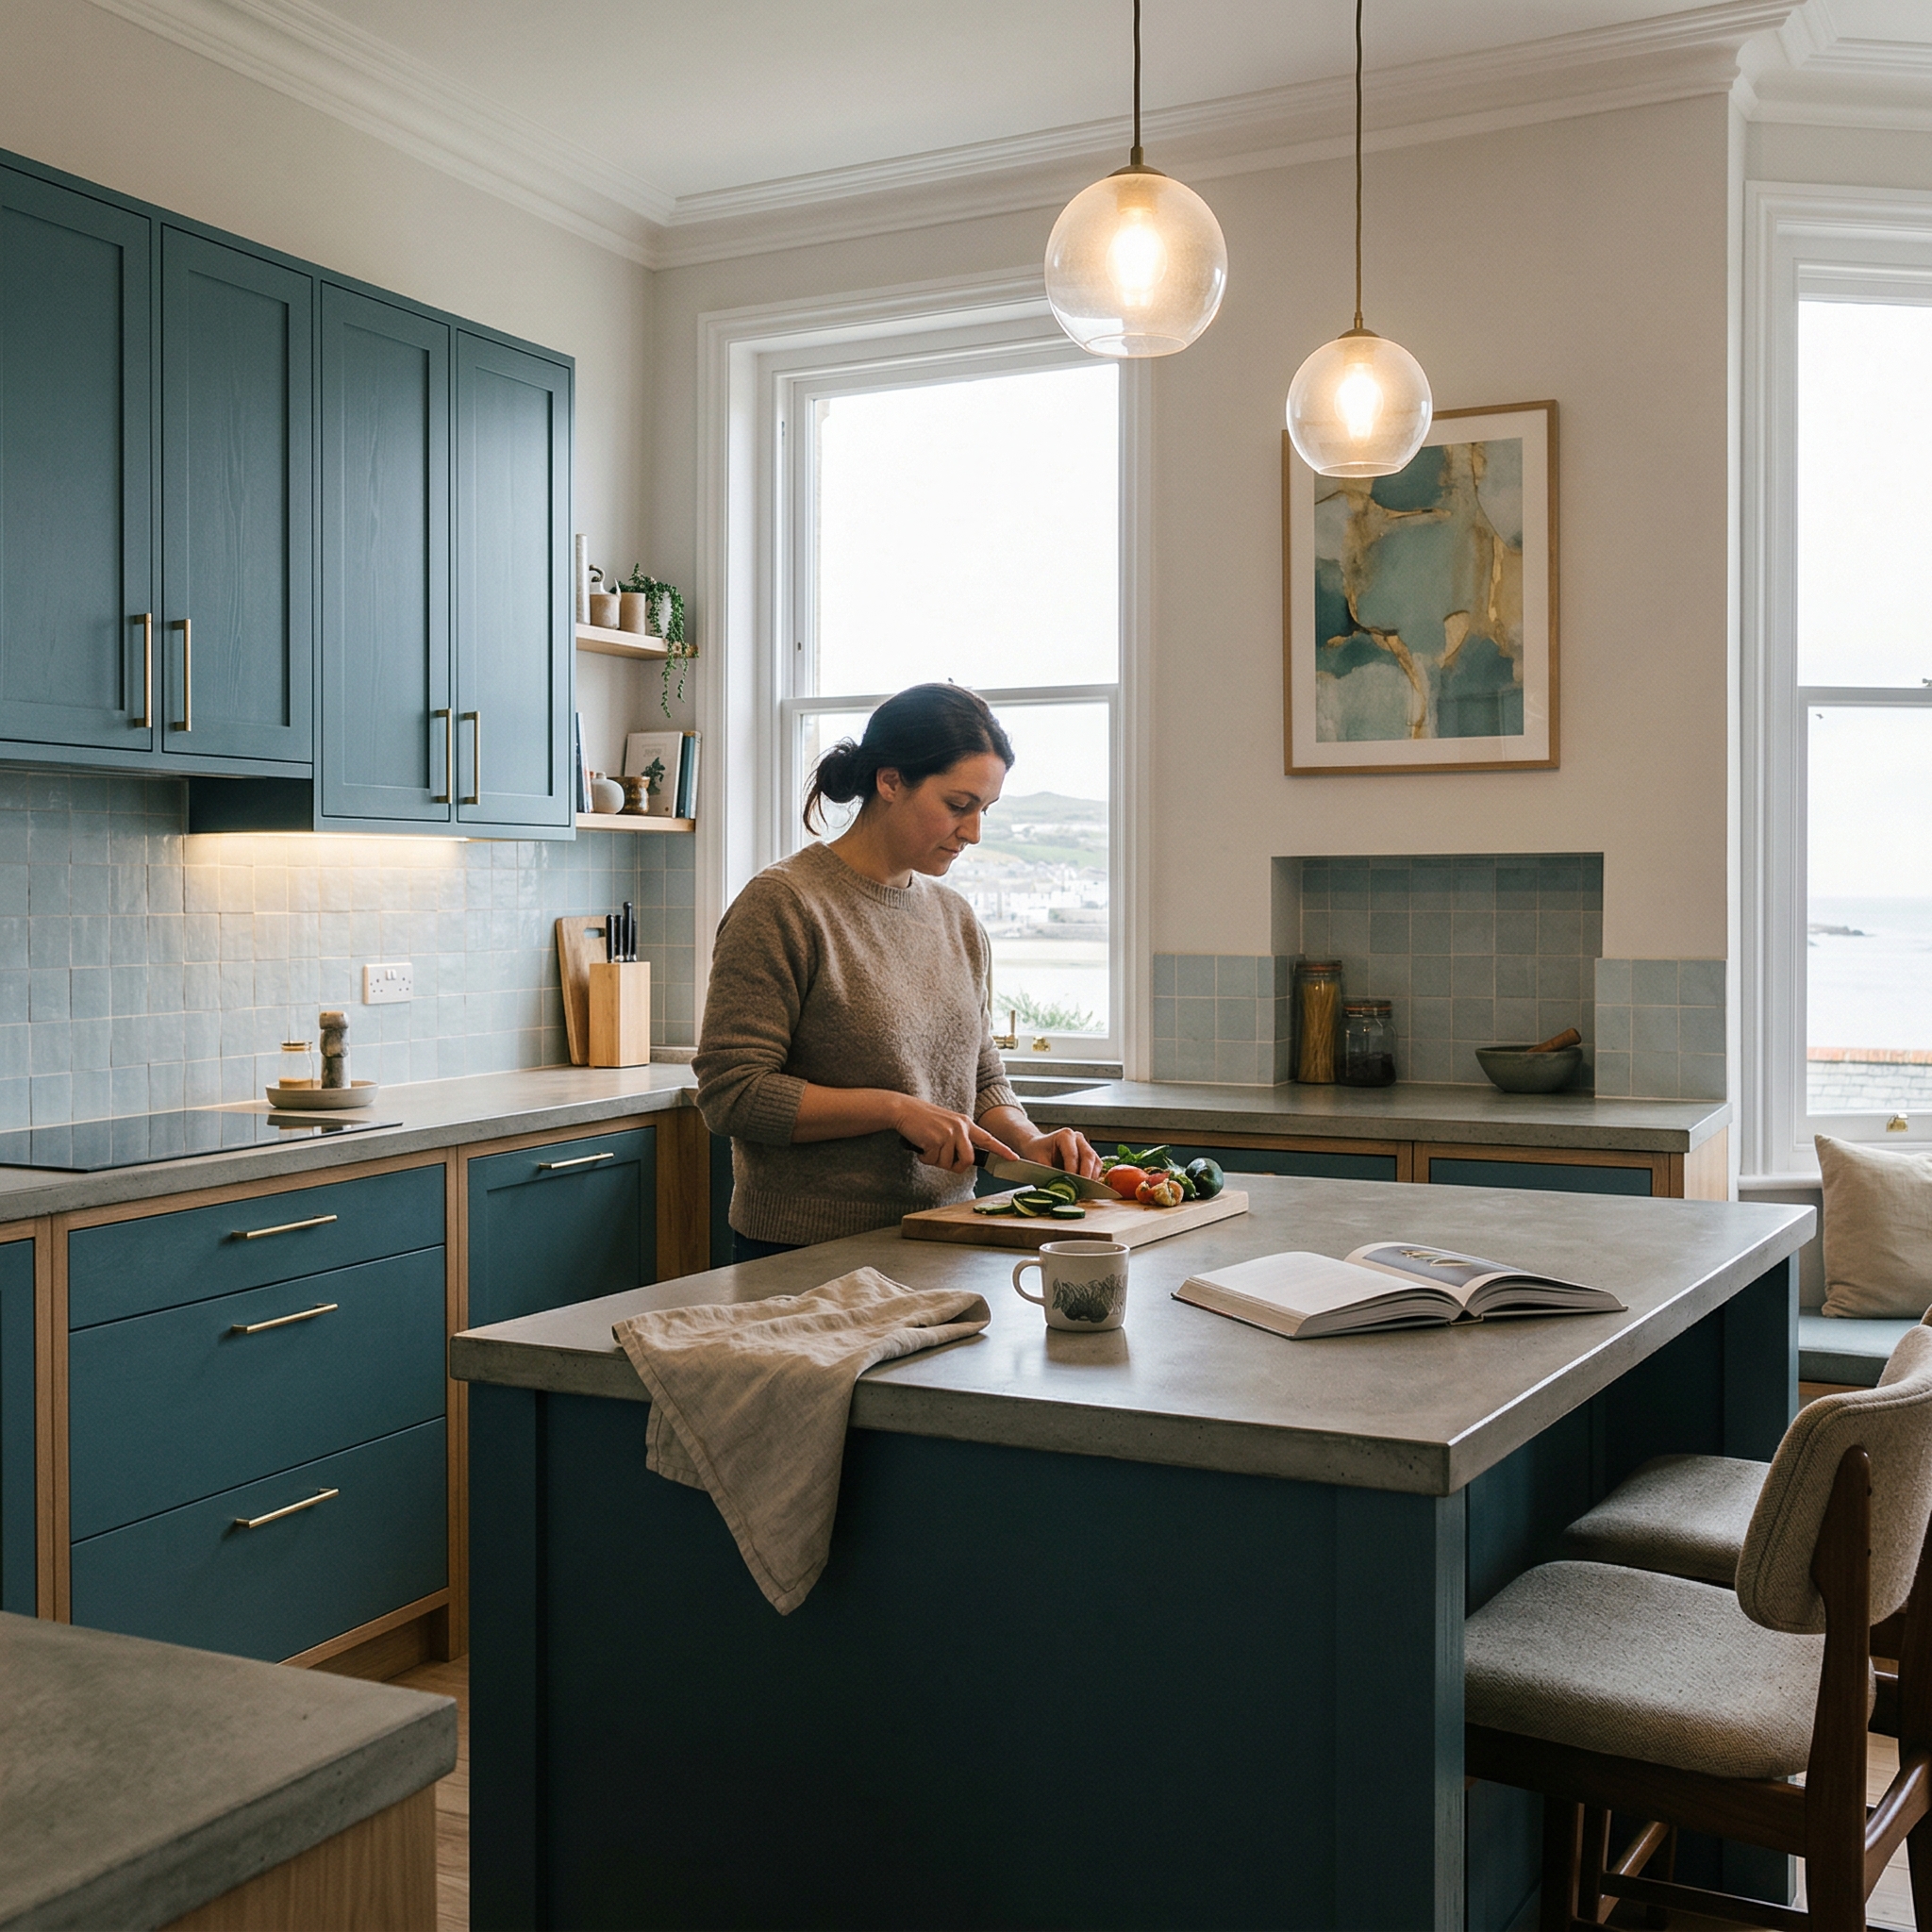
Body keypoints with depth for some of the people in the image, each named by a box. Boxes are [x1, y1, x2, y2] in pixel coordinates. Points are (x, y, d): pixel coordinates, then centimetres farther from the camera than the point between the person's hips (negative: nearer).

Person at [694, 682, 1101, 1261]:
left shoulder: (956, 919, 10)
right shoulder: (782, 904, -13)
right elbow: (729, 1093, -17)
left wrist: (1029, 1143, -4)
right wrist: (896, 1109, -20)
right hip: (808, 1253, -6)